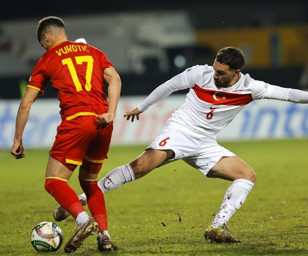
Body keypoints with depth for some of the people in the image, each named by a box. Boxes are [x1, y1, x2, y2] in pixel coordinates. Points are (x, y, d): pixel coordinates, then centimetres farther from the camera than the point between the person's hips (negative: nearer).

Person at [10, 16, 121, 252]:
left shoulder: (47, 60, 12)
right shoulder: (93, 52, 22)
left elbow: (26, 104, 10)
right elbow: (114, 79, 4)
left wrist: (18, 140, 17)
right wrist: (111, 113, -5)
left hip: (76, 120, -5)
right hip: (102, 123, 5)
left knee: (54, 182, -3)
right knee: (89, 181, 21)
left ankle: (84, 220, -29)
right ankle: (104, 235, 8)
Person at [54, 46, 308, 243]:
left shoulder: (249, 88, -7)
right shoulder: (201, 74, -11)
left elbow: (285, 93, -5)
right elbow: (169, 86, 3)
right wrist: (141, 107, 11)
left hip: (205, 146, 4)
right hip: (179, 131, -4)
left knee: (248, 175, -11)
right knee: (140, 167, -26)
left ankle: (217, 227, -15)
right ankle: (80, 200, -22)